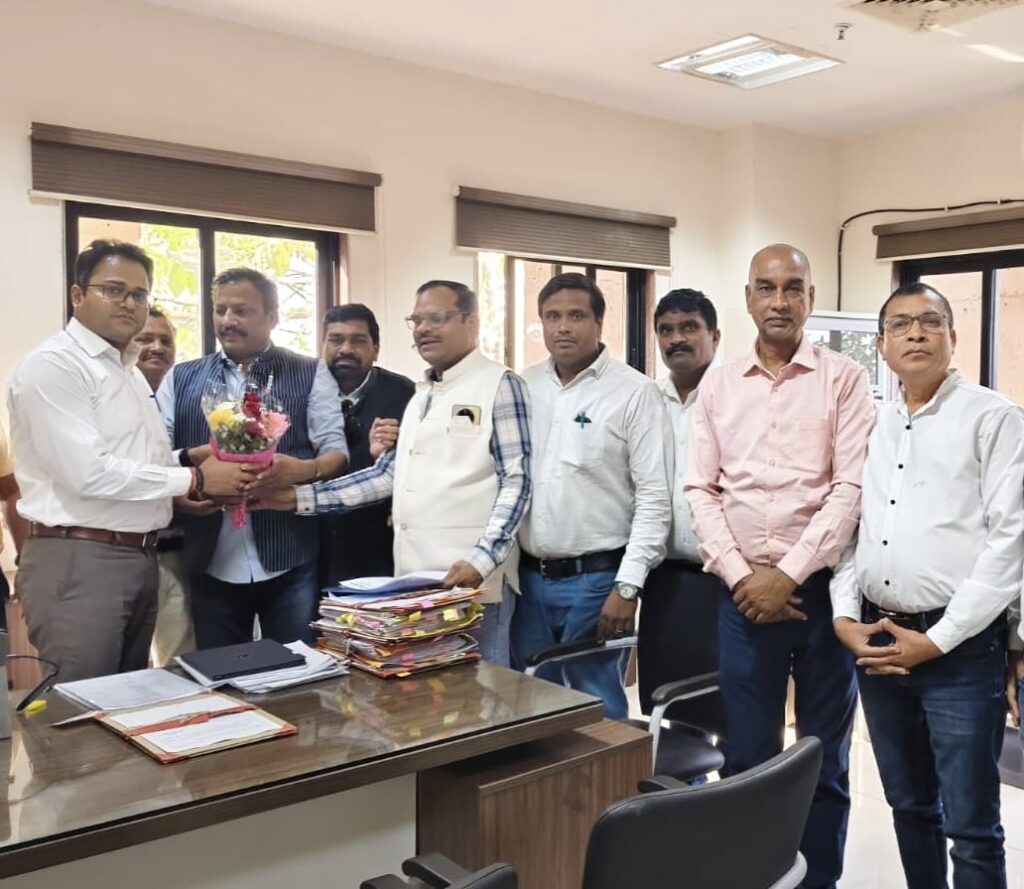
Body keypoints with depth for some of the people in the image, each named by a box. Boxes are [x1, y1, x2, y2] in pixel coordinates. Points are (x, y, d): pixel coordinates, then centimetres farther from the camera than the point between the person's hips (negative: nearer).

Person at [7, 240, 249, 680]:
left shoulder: (129, 371, 17)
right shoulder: (53, 365, -12)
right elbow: (88, 472, -21)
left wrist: (186, 488, 1)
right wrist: (193, 478, -16)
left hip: (140, 558, 9)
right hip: (77, 561, -9)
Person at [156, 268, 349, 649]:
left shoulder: (311, 375, 5)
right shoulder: (180, 380, 12)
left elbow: (336, 451, 1)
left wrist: (303, 470, -21)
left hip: (290, 563, -2)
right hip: (211, 566, 2)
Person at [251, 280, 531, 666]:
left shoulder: (499, 385, -5)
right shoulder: (420, 394, 18)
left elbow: (516, 482, -11)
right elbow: (388, 476, 13)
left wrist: (481, 560, -21)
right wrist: (299, 498, 6)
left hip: (473, 578, -7)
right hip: (413, 578, 7)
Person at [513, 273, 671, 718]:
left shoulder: (635, 391, -7)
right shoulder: (524, 387, 7)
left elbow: (653, 497, -10)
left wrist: (627, 586, -14)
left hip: (596, 578, -4)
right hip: (528, 576, 5)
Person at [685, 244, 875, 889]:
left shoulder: (844, 379, 0)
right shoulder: (718, 384, 8)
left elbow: (851, 489, -8)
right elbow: (700, 489, 5)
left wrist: (788, 574, -13)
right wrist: (739, 575, -6)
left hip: (822, 590, -2)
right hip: (743, 595, 2)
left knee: (825, 761, 11)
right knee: (746, 759, 10)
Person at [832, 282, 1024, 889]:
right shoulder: (872, 427, 12)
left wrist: (937, 639, -13)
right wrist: (845, 616, -2)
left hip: (961, 647, -5)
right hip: (876, 641, 5)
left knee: (970, 824, 3)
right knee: (909, 806, 18)